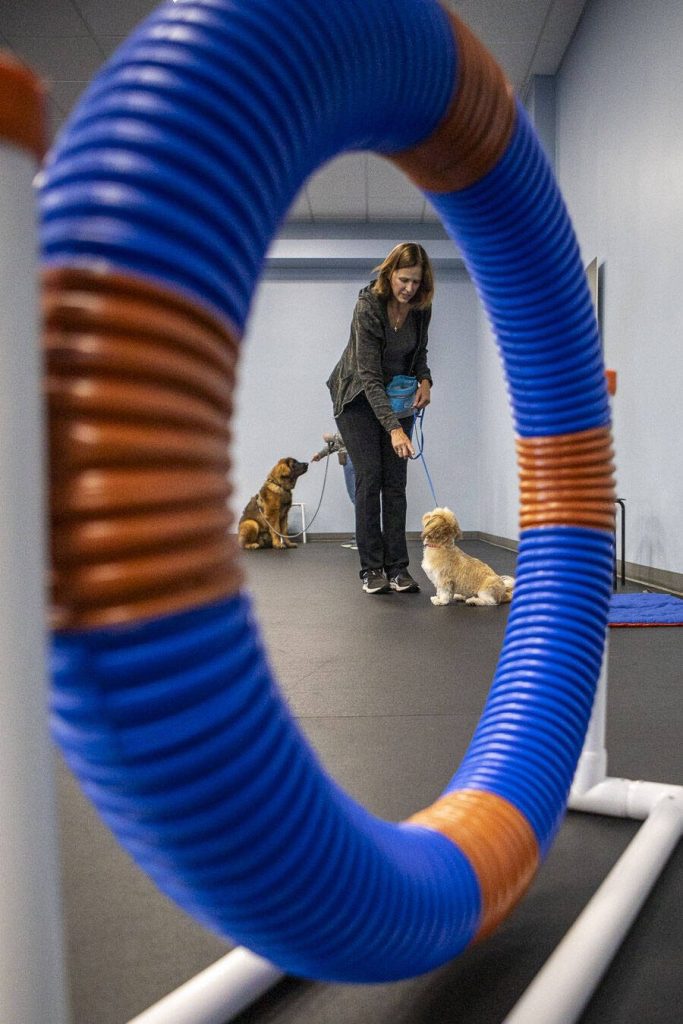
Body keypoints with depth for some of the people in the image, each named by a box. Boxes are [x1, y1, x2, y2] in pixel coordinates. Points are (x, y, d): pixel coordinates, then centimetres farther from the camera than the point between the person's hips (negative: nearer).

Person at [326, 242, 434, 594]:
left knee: (395, 482, -1)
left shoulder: (421, 308, -10)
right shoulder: (368, 306, -27)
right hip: (358, 397, -5)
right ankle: (371, 569, -2)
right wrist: (394, 428, -40)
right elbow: (369, 374, -32)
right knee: (369, 478, -10)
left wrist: (425, 380, -14)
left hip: (397, 396, 5)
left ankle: (397, 567, 1)